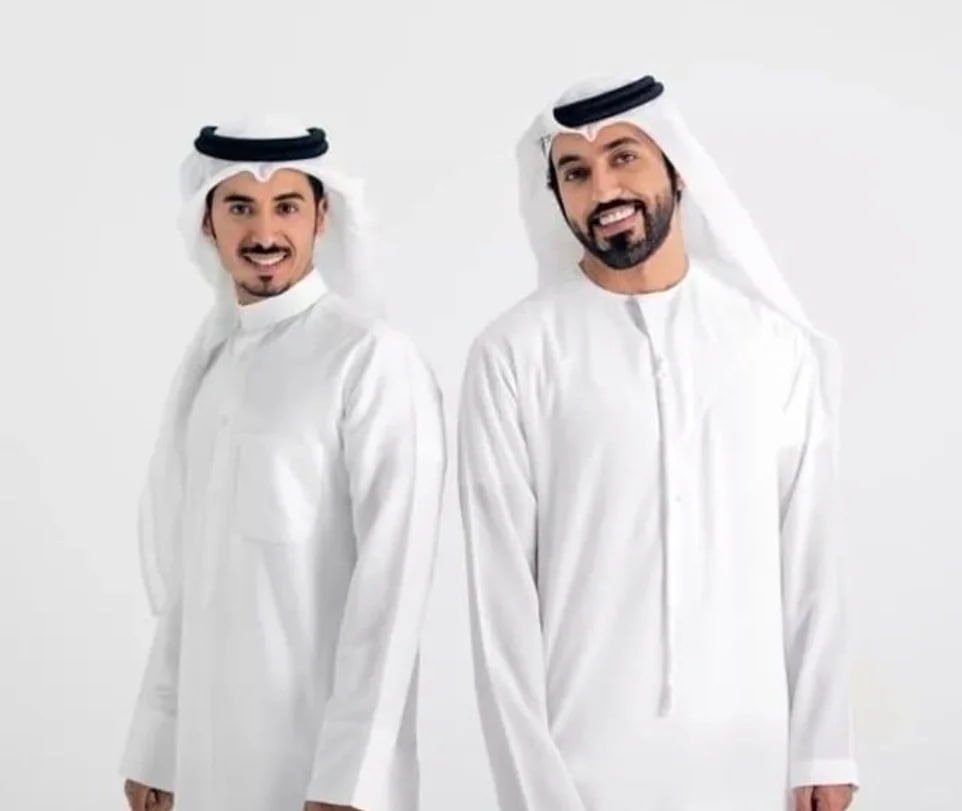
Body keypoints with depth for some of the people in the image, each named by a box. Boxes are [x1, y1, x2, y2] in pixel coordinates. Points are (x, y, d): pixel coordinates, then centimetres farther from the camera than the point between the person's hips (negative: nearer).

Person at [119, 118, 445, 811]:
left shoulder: (372, 360, -12)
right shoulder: (207, 363, 9)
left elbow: (392, 578, -16)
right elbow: (184, 579, 12)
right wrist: (155, 745, 9)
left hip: (320, 755, -6)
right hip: (207, 748, 6)